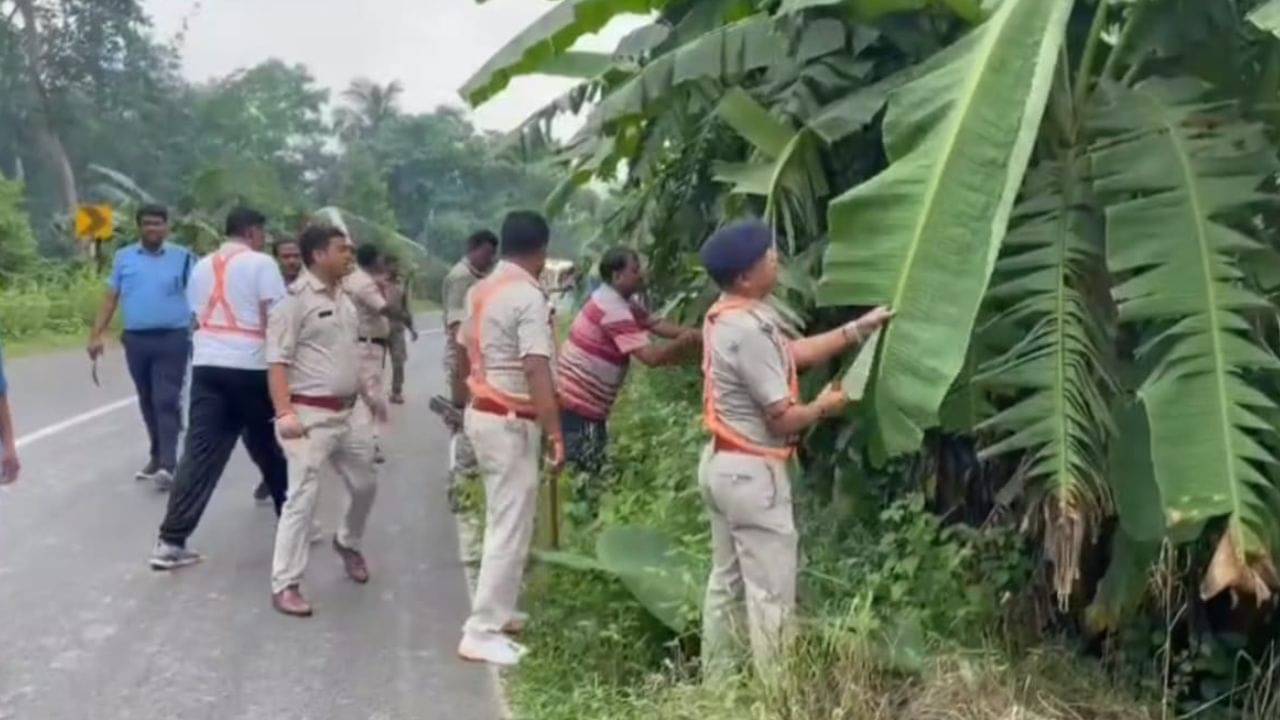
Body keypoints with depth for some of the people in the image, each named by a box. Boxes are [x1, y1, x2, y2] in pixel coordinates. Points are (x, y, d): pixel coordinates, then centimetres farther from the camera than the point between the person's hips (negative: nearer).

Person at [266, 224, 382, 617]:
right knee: (303, 498, -8)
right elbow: (277, 361, -17)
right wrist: (284, 412, -25)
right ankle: (285, 586, 0)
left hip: (347, 412, 8)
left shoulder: (344, 298, 13)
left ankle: (348, 543, 45)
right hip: (310, 415, -8)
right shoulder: (296, 299, -13)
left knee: (365, 485, 19)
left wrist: (368, 396, 22)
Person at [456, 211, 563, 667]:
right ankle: (482, 633, 0)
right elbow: (537, 371, -25)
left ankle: (497, 611, 32)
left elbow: (464, 351, 17)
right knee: (511, 528, -3)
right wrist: (556, 433, -26)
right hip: (511, 422, -9)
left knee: (502, 520, 21)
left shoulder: (480, 291, 9)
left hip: (481, 413, 9)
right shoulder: (529, 297, -18)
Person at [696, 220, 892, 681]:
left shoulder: (727, 315, 6)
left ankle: (716, 685, 28)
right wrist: (824, 406, -1)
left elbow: (795, 352, 14)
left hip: (722, 463, 10)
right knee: (771, 593, 0)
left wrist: (859, 328, 13)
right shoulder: (749, 329, -25)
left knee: (726, 582, 18)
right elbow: (782, 418, -20)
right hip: (752, 472, -10)